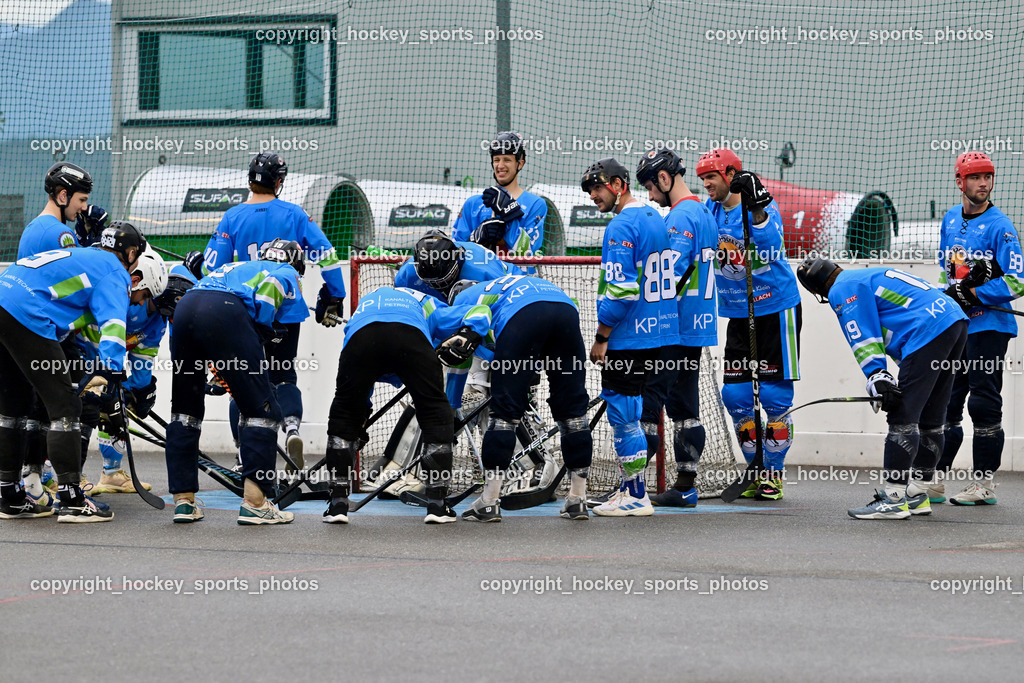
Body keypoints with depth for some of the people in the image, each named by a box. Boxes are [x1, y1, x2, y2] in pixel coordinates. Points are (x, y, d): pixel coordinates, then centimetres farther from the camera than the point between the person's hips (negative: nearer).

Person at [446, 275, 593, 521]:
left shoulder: (463, 297, 30)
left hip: (522, 315, -4)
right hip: (566, 307, 5)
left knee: (505, 409, 1)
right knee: (572, 408, 12)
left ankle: (489, 503, 1)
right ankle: (577, 500, 15)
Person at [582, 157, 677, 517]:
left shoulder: (622, 227, -16)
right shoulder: (655, 218, 14)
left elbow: (620, 290, -22)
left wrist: (602, 338, -13)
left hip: (629, 337, -9)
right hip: (660, 333, 9)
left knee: (624, 413, -4)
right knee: (630, 413, 15)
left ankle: (636, 497, -2)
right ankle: (630, 488, 19)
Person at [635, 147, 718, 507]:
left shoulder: (681, 218, -15)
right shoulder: (705, 214, 16)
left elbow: (669, 277, -22)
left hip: (674, 329, -10)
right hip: (698, 328, 10)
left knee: (645, 401, -8)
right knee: (684, 406, 11)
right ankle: (685, 486, 12)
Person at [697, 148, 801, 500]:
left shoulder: (764, 206, -14)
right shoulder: (709, 210, 5)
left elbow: (769, 245, -31)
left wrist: (756, 208, -40)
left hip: (776, 310, -6)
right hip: (738, 314, 6)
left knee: (774, 394, -5)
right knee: (735, 395, 3)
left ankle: (774, 474, 6)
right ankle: (758, 470, 15)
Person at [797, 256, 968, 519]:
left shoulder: (843, 289, 3)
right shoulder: (869, 278, 31)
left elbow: (863, 339, -8)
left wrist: (877, 377, -14)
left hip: (930, 331, -10)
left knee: (903, 416, -9)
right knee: (929, 419, 15)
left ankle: (893, 499, -11)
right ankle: (917, 494, 22)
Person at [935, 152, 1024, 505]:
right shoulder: (950, 220, 11)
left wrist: (972, 294, -18)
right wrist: (957, 288, -1)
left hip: (988, 326, -7)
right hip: (954, 324, 7)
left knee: (984, 404, -5)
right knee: (944, 400, 9)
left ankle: (984, 483, 1)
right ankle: (935, 479, 16)